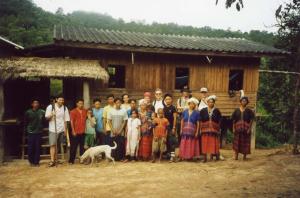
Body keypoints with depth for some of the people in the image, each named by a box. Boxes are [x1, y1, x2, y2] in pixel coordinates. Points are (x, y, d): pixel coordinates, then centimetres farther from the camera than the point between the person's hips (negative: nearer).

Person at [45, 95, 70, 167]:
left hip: (61, 129, 3)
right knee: (53, 145, -9)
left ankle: (55, 159, 18)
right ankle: (52, 160, -11)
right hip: (53, 129, -3)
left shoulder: (65, 108, 6)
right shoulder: (50, 107, -3)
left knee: (57, 145, 10)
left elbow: (65, 120, 8)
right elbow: (47, 118, -2)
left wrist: (65, 129, 5)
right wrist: (51, 115, -23)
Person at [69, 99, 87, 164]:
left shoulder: (85, 111, 9)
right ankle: (71, 160, 8)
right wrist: (73, 131, -12)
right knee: (73, 147, 1)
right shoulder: (73, 111, -2)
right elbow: (72, 121, -6)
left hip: (83, 132, 4)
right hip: (76, 132, -4)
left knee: (82, 146, 9)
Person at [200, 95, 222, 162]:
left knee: (213, 144, 0)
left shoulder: (217, 111, 6)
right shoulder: (203, 110, 7)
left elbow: (219, 121, 9)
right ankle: (205, 157, 4)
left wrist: (218, 129, 2)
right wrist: (200, 129, 1)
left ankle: (212, 155, 8)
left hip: (214, 130, 0)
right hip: (205, 129, 0)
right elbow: (200, 121, 8)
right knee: (205, 144, -1)